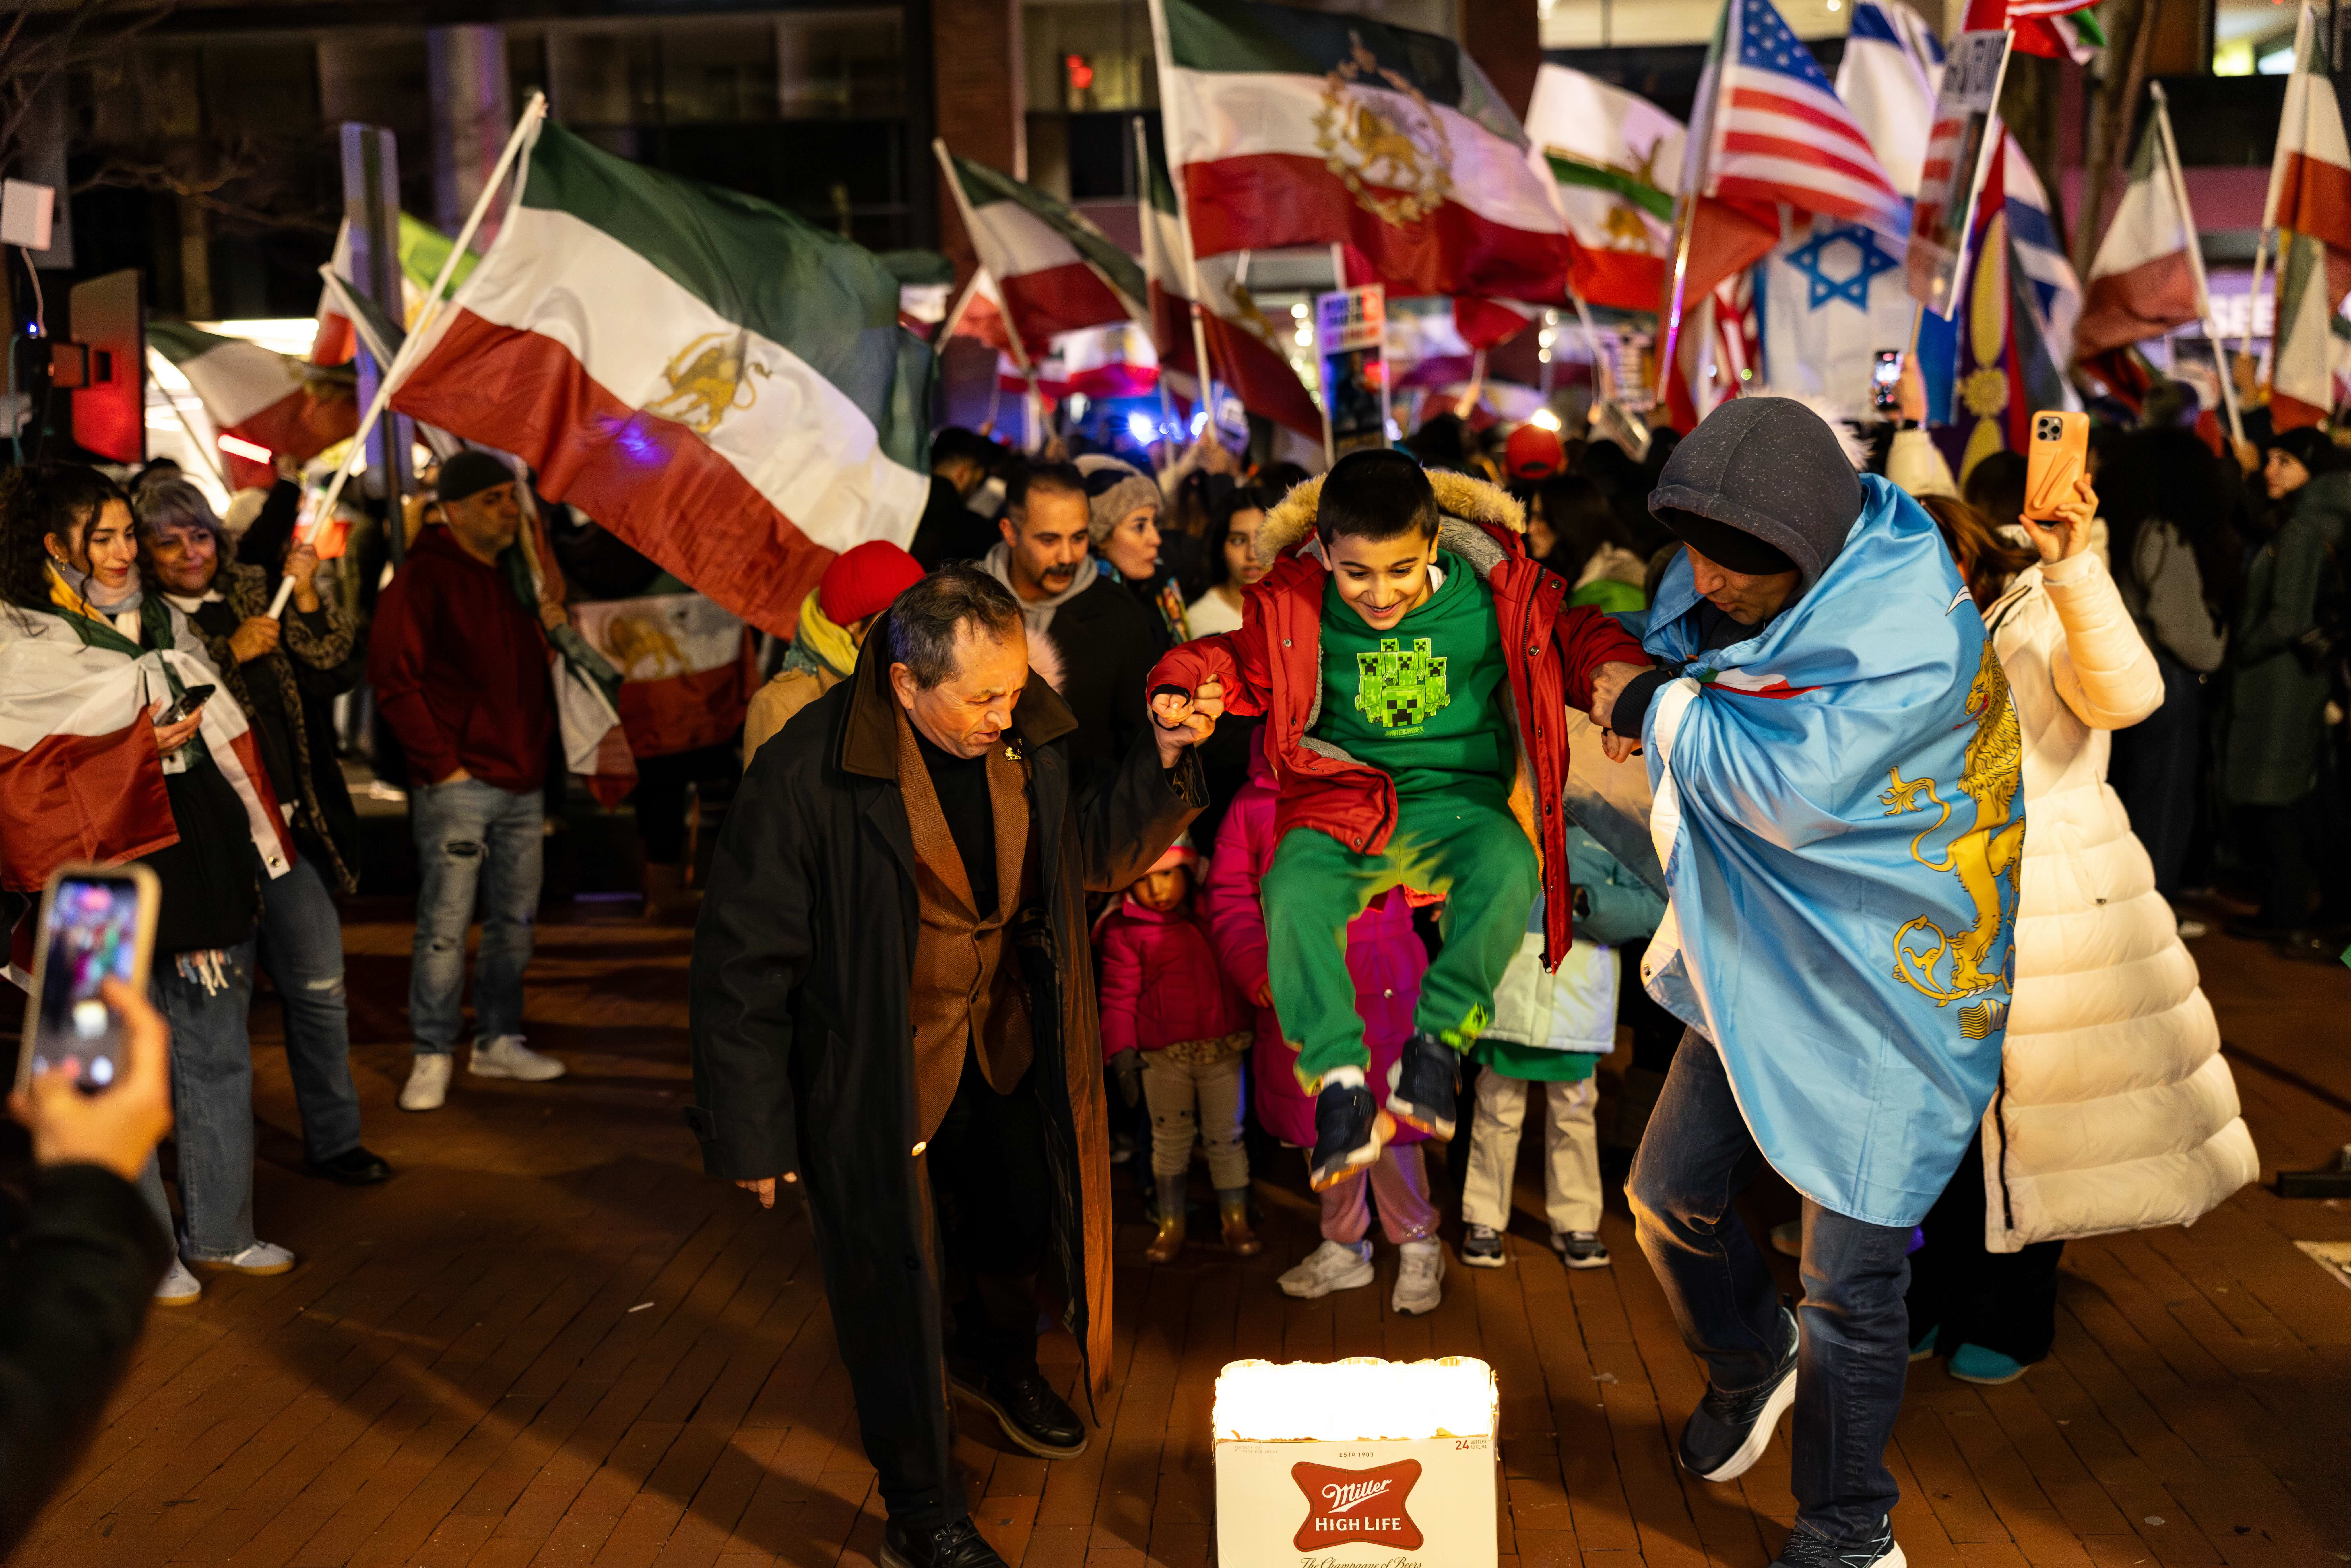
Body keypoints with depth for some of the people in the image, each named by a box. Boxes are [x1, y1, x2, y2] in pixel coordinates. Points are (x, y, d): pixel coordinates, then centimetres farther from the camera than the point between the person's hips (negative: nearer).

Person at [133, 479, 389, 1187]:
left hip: (285, 828, 5)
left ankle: (333, 1139, 23)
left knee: (319, 984, 9)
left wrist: (306, 600, -7)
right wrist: (231, 653, -18)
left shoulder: (256, 593, 10)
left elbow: (337, 674, 5)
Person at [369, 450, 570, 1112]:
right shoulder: (424, 580, -6)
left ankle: (498, 1040, 23)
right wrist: (442, 761, -14)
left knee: (514, 920, 11)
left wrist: (539, 750, 13)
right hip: (459, 784, -7)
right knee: (445, 925, -6)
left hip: (523, 783, 7)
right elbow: (393, 678, -12)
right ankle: (431, 1057, 2)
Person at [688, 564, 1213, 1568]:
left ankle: (994, 1359, 58)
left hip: (1003, 1043, 6)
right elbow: (743, 963, -19)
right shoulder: (807, 774, -25)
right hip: (873, 1070, -5)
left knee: (1024, 1227, 23)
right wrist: (755, 1133, -14)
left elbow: (1093, 858, 6)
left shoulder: (1029, 739, -9)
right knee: (893, 1289, 4)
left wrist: (1161, 762, -11)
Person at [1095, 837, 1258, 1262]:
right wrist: (1121, 1051, -13)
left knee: (1226, 1135, 10)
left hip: (1223, 1049, 2)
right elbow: (1119, 995, -6)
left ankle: (1236, 1221, 23)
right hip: (1163, 1055, -2)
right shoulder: (1124, 931, -6)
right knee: (1170, 1139, 9)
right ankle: (1171, 1224, 23)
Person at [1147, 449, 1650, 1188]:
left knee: (1507, 870, -36)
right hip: (1345, 800, 1)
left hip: (1460, 799, -1)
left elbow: (1575, 639, 10)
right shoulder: (1296, 604, 1)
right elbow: (1242, 662, 16)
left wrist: (1616, 673, -11)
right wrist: (1185, 685, -5)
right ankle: (1340, 1078, -25)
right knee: (1293, 891, -31)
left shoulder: (1494, 592, -2)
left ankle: (1441, 1038, -20)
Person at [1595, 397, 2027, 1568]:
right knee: (1670, 1194, 16)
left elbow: (1796, 789, -33)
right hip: (1759, 967, 7)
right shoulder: (1719, 599, -1)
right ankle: (1751, 1360, 46)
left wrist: (1662, 705, -19)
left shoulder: (1913, 637, -25)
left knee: (1850, 1284, -1)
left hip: (1884, 993, -7)